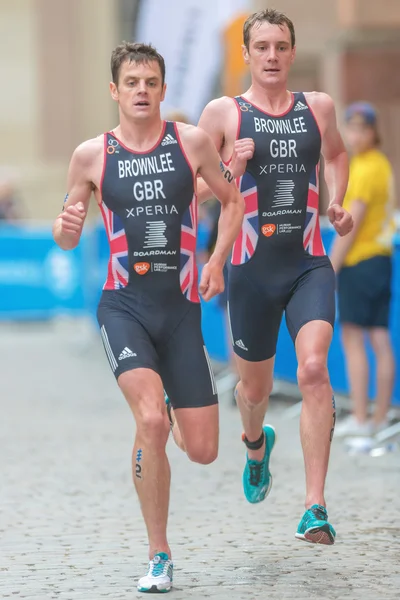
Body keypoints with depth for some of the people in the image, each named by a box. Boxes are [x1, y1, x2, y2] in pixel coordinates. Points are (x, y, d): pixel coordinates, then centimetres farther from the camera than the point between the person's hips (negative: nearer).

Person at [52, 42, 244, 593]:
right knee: (151, 422, -25)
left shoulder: (192, 143, 1)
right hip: (124, 306, -2)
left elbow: (232, 201, 15)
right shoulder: (91, 155, 1)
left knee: (203, 451, 0)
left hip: (181, 308, 2)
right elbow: (68, 239, 10)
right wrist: (65, 225, -14)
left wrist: (217, 263, 1)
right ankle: (159, 557, -11)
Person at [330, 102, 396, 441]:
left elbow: (350, 225, -16)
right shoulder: (383, 165, 14)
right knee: (380, 341, 7)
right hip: (381, 259, 9)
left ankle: (360, 419, -6)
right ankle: (380, 418, 10)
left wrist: (329, 269, -13)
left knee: (352, 340, -5)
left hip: (358, 261, -9)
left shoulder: (363, 170, -14)